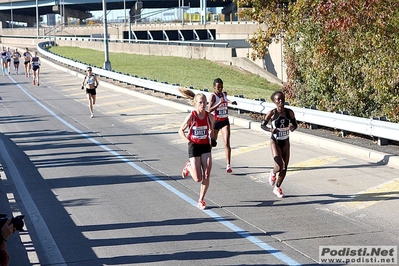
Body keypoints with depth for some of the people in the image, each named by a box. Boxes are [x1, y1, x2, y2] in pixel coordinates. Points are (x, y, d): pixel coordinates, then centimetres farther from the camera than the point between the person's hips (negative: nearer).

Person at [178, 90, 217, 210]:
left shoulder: (210, 117, -3)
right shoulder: (191, 116, -12)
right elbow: (181, 130, -1)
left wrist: (211, 139, -3)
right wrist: (186, 139, -17)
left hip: (206, 147, 3)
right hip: (194, 147, -3)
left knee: (206, 176, -5)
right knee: (198, 179, -3)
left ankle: (201, 200, 10)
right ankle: (189, 167, 30)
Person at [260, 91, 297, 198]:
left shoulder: (290, 112, -6)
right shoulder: (272, 113, -14)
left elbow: (295, 125, 6)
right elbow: (262, 125, -5)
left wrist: (292, 127, -18)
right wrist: (270, 129, -24)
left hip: (285, 142, 4)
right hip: (275, 141, -4)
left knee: (285, 168, 7)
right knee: (279, 166, -17)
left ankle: (277, 188, 27)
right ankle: (273, 173, 21)